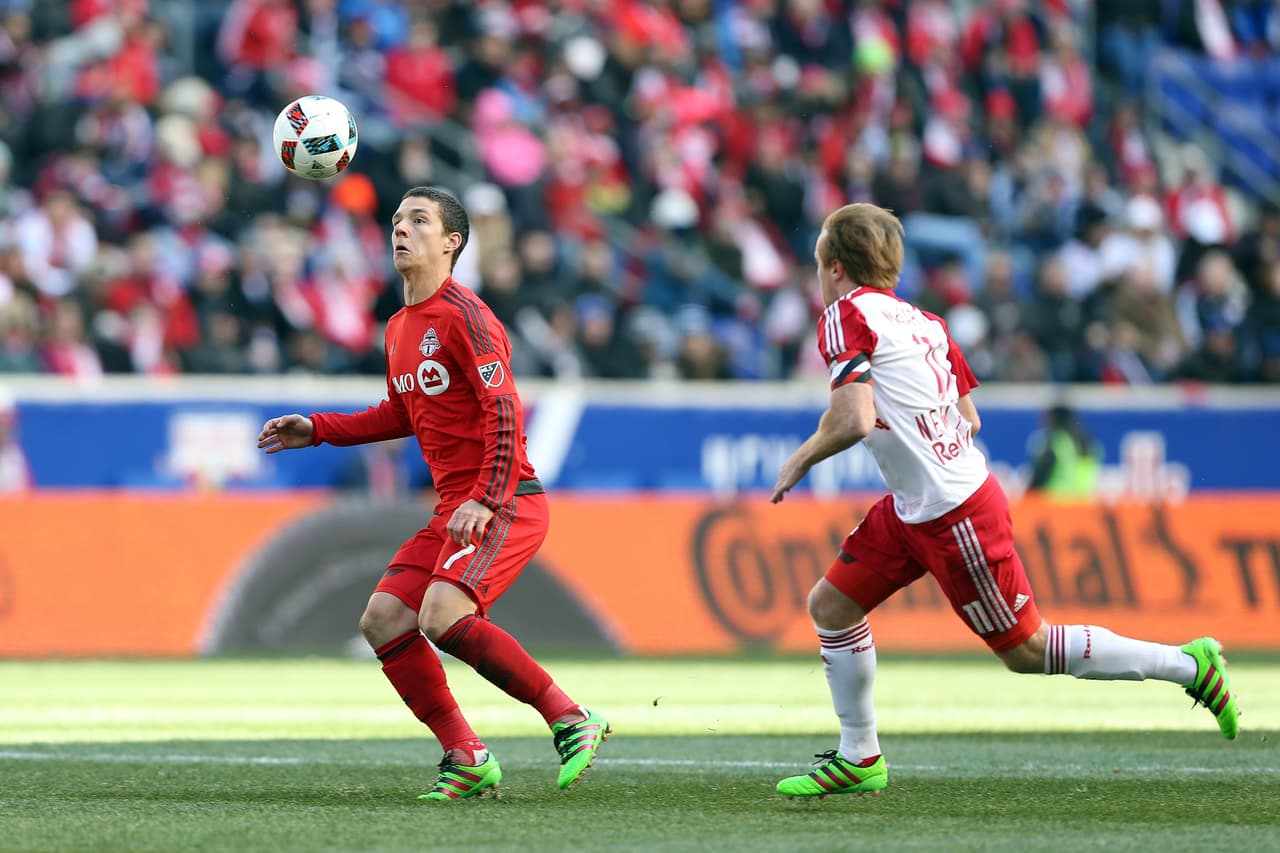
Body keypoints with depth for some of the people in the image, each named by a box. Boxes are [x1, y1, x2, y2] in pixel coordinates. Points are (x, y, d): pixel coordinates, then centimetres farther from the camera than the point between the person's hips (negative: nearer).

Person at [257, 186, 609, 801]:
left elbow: (505, 411, -19)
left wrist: (486, 502, -27)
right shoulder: (399, 328, 16)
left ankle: (569, 719, -16)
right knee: (383, 619, 0)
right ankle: (466, 758, 7)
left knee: (444, 616, -27)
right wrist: (318, 430, 24)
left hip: (504, 503, -9)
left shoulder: (462, 314, -12)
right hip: (454, 508, 9)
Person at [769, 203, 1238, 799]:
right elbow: (968, 420, 14)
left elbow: (853, 421, -24)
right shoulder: (922, 321, 11)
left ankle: (1188, 664, 6)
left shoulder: (846, 315, -13)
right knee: (830, 605, 10)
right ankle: (859, 759, 18)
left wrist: (799, 461, -9)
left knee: (1026, 650, 0)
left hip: (954, 514, -9)